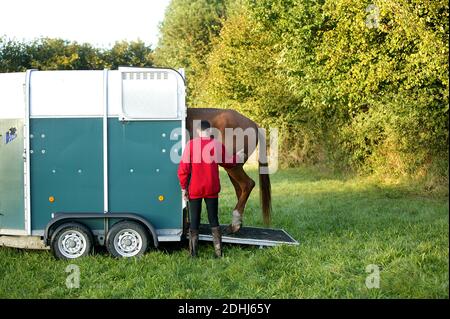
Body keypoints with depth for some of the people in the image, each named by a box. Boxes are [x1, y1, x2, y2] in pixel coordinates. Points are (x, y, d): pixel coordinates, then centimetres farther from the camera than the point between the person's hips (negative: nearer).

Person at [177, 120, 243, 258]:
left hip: (195, 189, -2)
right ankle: (218, 252, 12)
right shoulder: (218, 145, -1)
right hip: (212, 189, 2)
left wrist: (184, 187, -1)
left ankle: (193, 253, 6)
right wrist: (237, 157, 36)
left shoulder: (191, 144, -8)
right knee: (213, 220, 13)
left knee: (194, 221, 6)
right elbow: (226, 162, 16)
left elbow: (183, 168, -10)